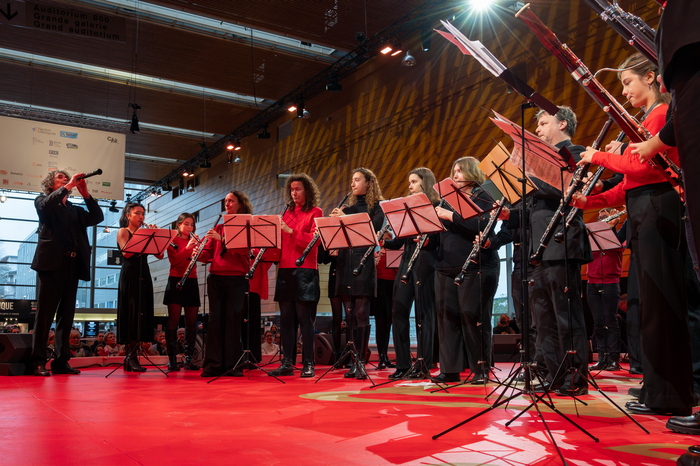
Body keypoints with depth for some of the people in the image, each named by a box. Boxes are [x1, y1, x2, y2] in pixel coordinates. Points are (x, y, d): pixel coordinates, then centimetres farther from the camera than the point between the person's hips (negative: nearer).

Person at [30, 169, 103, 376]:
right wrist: (68, 186, -9)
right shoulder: (43, 201, 11)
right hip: (51, 263, -5)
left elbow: (97, 217, 9)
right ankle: (38, 362, -1)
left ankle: (61, 361, 9)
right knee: (44, 314, -5)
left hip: (73, 265, 5)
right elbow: (46, 205, -12)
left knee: (67, 315, 4)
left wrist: (85, 194, 1)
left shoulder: (76, 210, 23)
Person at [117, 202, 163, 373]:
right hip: (130, 275, -6)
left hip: (143, 276, 6)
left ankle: (130, 357, 5)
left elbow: (159, 255, 9)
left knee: (141, 315, 2)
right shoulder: (123, 231, 4)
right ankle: (131, 357, -10)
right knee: (132, 314, -11)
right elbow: (126, 253, -14)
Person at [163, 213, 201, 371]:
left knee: (191, 322, 3)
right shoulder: (173, 241, 3)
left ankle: (189, 358, 7)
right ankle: (172, 359, -2)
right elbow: (174, 260, -13)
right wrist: (187, 248, -23)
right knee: (174, 320, -5)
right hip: (176, 281, -4)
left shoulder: (194, 241, 14)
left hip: (191, 282, 4)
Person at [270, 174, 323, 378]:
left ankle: (308, 364, 1)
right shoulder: (287, 213, 19)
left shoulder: (315, 213, 2)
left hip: (305, 271, -5)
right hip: (285, 269, 5)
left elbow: (315, 239, -10)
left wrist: (291, 231, -18)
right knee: (286, 318, 5)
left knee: (304, 317, -5)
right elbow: (280, 240, 17)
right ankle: (287, 363, 11)